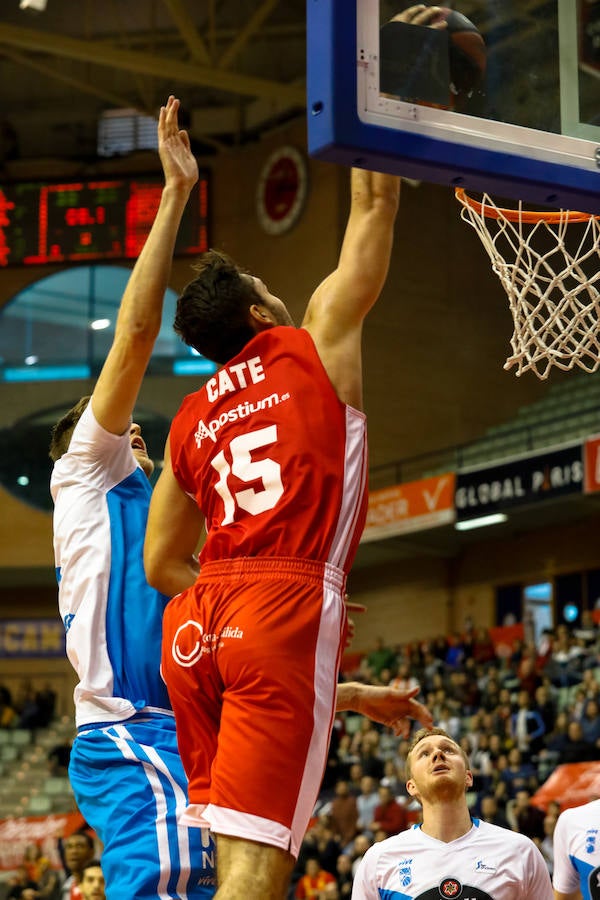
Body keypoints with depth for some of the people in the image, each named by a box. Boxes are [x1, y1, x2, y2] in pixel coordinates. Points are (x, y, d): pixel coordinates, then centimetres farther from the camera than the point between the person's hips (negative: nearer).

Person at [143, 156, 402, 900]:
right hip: (287, 608, -6)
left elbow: (160, 565, 24)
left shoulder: (192, 418, 21)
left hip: (198, 618, 6)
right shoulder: (316, 345, 9)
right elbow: (375, 207, 15)